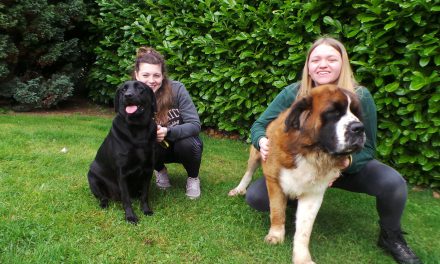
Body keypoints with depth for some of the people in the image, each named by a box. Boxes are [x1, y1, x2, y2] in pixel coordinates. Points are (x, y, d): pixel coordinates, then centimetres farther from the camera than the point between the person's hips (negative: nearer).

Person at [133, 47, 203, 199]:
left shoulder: (177, 89, -24)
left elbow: (195, 125, -25)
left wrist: (168, 132, -41)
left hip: (183, 141, -1)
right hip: (158, 148, 2)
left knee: (187, 144, -34)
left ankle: (193, 178, 0)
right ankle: (160, 170, 7)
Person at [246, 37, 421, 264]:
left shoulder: (360, 97, -19)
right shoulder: (292, 93, -17)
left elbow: (367, 148, -14)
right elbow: (260, 125, -10)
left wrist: (346, 161, -37)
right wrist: (262, 141, -35)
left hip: (349, 167, 0)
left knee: (392, 182, -30)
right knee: (255, 197, -18)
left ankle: (391, 237, 3)